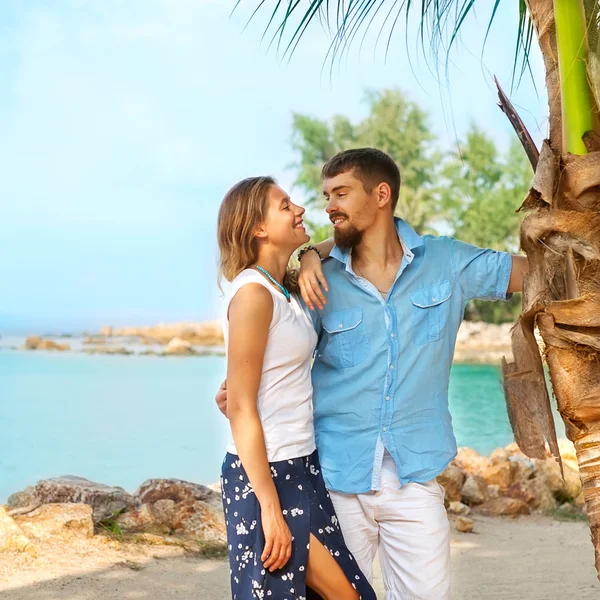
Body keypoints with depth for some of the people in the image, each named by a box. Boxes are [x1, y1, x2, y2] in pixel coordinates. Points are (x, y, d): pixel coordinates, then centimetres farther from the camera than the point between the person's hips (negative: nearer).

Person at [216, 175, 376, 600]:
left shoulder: (286, 289, 10)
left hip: (302, 467, 9)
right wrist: (269, 507, -21)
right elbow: (240, 408, -19)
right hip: (265, 474, -9)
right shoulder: (253, 293, -15)